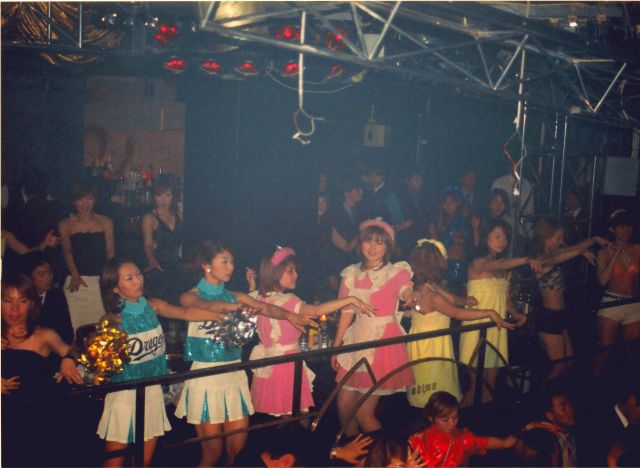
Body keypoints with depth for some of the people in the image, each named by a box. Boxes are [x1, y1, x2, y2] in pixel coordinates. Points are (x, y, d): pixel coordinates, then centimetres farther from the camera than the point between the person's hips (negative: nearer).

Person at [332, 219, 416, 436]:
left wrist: (415, 297, -49)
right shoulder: (352, 274, 6)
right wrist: (336, 345, 9)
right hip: (357, 342, 5)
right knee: (344, 406, 5)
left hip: (384, 343, -5)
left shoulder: (396, 272, -6)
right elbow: (347, 312, 10)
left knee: (363, 412, -5)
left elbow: (408, 293, -25)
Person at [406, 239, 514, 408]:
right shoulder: (430, 294, -26)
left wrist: (465, 300, -15)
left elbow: (452, 299, 7)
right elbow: (457, 314, -26)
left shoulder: (424, 287, 3)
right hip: (430, 345, -9)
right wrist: (490, 313, -23)